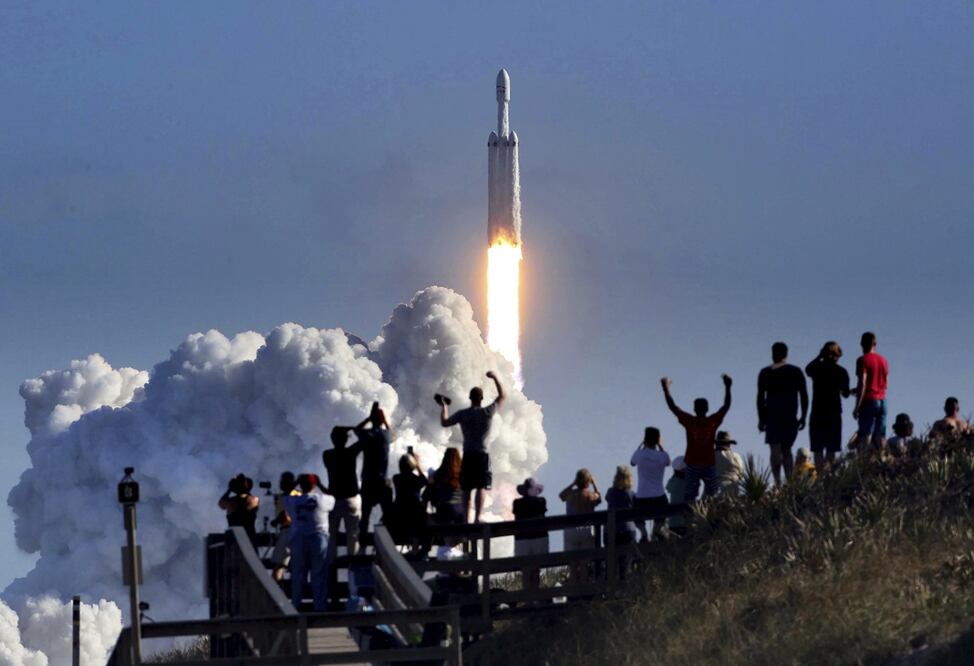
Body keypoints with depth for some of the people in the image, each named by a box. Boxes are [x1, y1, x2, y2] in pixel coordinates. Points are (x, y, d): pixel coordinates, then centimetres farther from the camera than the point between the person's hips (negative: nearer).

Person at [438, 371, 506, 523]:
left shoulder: (462, 414, 0)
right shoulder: (487, 412, -4)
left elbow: (444, 422, 12)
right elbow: (502, 396, 9)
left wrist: (444, 407, 28)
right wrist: (495, 378, 18)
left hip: (467, 455, 2)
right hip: (482, 454, -2)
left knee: (466, 489, 9)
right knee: (481, 488, -7)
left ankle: (466, 519, 11)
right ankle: (477, 518, -20)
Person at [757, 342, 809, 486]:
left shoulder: (765, 373, 4)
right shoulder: (796, 372, 7)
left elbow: (760, 397, 1)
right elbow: (804, 396, 4)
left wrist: (761, 419, 4)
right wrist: (803, 417, 9)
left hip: (772, 414, -2)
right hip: (790, 415, 2)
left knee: (775, 449, -8)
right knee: (786, 449, 15)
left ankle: (777, 482, -21)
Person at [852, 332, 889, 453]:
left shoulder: (863, 360, -8)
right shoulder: (883, 361, 13)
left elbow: (862, 384, -15)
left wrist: (857, 407, -14)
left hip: (868, 401, -6)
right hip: (882, 400, 6)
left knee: (865, 437, -9)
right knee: (880, 437, 6)